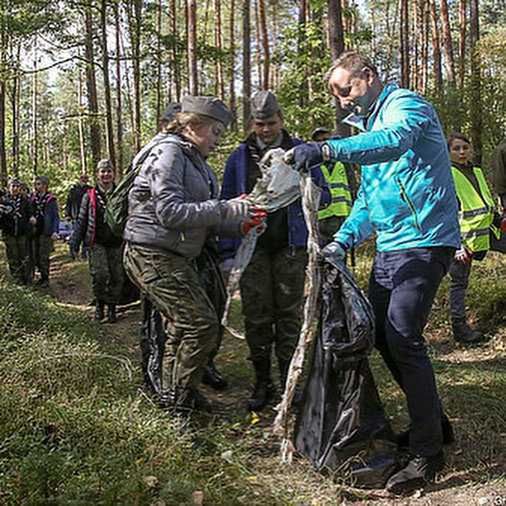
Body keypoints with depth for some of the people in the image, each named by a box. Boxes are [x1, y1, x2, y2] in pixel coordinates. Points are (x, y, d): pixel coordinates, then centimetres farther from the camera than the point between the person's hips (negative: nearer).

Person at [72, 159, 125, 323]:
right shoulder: (90, 196, 5)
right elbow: (82, 220, 8)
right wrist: (75, 241, 4)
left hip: (116, 243, 1)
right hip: (97, 243, -1)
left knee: (116, 277, 4)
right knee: (100, 274, -14)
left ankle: (112, 308, 21)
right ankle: (99, 304, 9)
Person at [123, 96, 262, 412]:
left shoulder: (196, 161, 17)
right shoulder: (169, 153, -12)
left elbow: (201, 217, 14)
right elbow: (170, 212, -24)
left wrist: (238, 225, -3)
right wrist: (226, 209, -26)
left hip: (175, 256, 10)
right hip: (153, 254, -10)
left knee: (182, 327, 16)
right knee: (202, 323, -11)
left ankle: (177, 395, 29)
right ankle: (178, 397, 1)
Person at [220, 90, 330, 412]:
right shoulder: (239, 158, 9)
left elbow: (323, 195, 7)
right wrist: (227, 253, 2)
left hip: (290, 247, -1)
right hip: (252, 248, 1)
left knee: (289, 314, 4)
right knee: (257, 316, 1)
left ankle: (290, 381, 14)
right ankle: (262, 383, 13)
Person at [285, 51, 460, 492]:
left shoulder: (406, 105, -8)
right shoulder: (370, 122, 21)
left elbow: (394, 140, -34)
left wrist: (326, 150, -43)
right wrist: (343, 241, 7)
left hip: (422, 242, -10)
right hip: (389, 247, 10)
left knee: (402, 337, -15)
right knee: (383, 335, 11)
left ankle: (428, 452, -4)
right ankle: (433, 422, 27)